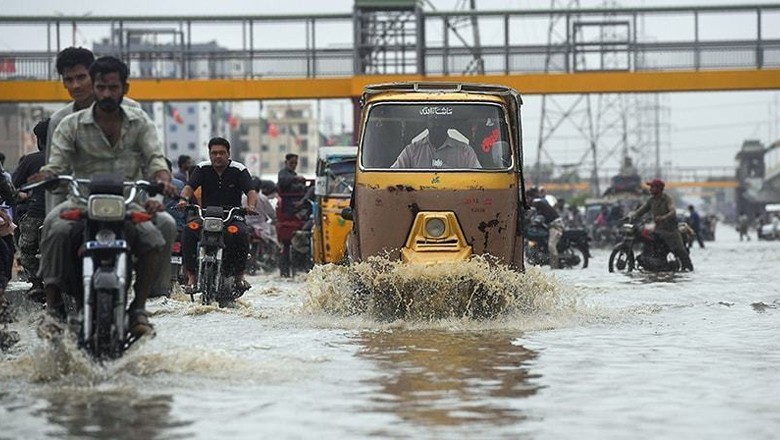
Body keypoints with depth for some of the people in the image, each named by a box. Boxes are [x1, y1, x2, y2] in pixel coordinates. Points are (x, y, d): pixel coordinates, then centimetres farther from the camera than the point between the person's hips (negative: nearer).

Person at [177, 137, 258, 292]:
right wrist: (184, 199, -33)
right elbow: (189, 186, -8)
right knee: (188, 232, -28)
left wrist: (251, 206, -34)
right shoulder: (202, 168, 6)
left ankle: (239, 275, -16)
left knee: (242, 233, -33)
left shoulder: (238, 170, 2)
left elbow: (251, 191, -11)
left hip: (232, 217, -1)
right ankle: (191, 276, -20)